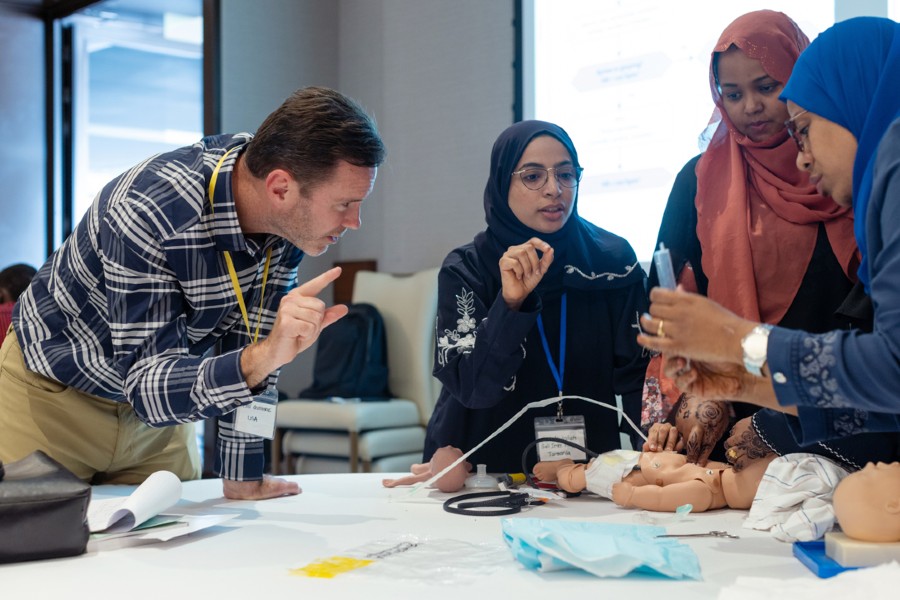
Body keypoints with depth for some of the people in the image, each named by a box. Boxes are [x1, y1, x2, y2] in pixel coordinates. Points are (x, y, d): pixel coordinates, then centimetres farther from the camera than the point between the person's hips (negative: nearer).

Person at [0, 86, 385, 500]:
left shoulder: (288, 217, -18)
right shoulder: (150, 213, -36)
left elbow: (245, 352, -10)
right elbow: (145, 387, -38)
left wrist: (242, 477, -10)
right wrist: (262, 357, -54)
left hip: (157, 399, 5)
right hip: (54, 390, -5)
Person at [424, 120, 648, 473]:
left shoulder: (613, 259, 1)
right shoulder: (465, 270, -4)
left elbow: (636, 373, 0)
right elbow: (471, 388, -12)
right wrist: (510, 303, -23)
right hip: (485, 466, -2)